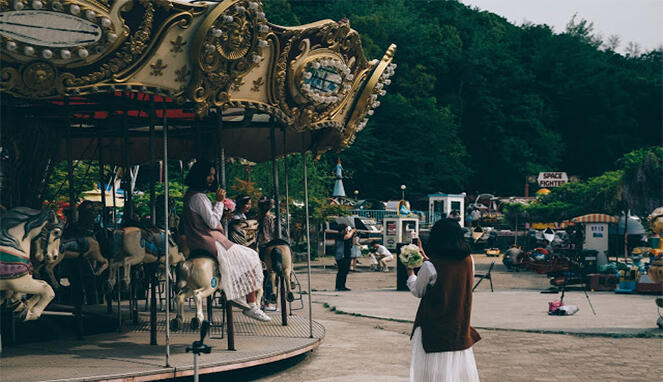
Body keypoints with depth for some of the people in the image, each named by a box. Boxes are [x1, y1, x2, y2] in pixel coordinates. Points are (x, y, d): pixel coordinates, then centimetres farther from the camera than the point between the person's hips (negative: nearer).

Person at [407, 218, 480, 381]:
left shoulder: (430, 266, -18)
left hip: (434, 328, -5)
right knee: (459, 365, 14)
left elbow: (417, 291, -2)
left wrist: (410, 272, 15)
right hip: (460, 326, 5)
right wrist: (425, 258, 24)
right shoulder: (468, 261, -4)